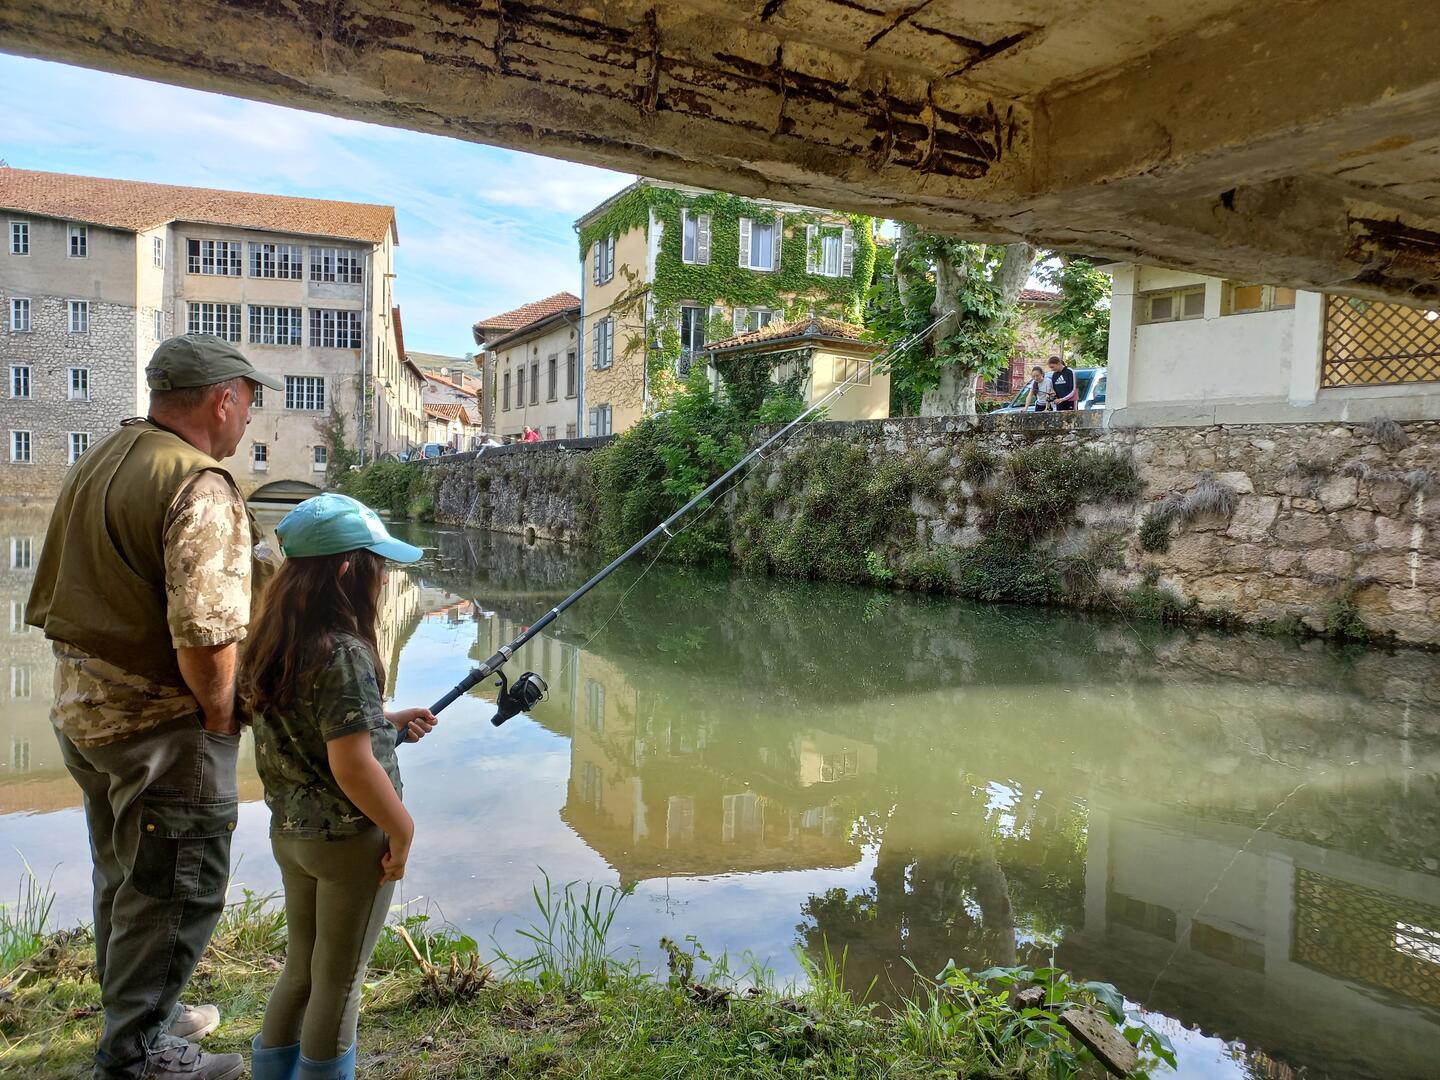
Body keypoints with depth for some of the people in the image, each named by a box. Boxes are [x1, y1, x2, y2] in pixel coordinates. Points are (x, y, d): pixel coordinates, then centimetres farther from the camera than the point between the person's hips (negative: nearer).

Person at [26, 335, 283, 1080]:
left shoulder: (98, 462, 9)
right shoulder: (199, 487, -22)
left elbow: (72, 591, 15)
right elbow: (203, 631, -30)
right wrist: (220, 712, -14)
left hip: (82, 706, 10)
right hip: (161, 720, -10)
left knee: (125, 874, 23)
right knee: (177, 887, 6)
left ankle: (142, 1012, 41)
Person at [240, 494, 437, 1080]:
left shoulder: (271, 646, 0)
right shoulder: (345, 655, -26)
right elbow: (352, 767, -27)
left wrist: (386, 721, 11)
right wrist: (402, 829, -14)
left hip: (289, 832, 8)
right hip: (349, 841, -8)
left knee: (300, 969, 24)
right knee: (338, 982, 12)